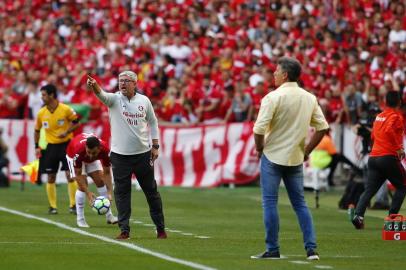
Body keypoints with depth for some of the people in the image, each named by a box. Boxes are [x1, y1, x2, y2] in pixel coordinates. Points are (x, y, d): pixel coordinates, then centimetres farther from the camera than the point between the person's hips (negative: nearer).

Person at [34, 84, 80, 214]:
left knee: (70, 174, -7)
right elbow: (37, 130, 12)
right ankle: (52, 206, 13)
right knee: (51, 177, 3)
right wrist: (37, 147, 7)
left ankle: (73, 205, 2)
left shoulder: (65, 109, -13)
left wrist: (67, 132, -17)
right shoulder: (41, 113, -1)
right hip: (51, 146, 3)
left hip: (66, 144, -3)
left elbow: (76, 122, -1)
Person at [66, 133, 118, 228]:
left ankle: (109, 216, 3)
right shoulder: (79, 150, -44)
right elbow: (78, 175, -33)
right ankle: (80, 219, -8)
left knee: (100, 181, -6)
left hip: (93, 160, 3)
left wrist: (109, 192, -34)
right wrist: (88, 193, -38)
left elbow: (107, 173, -24)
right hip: (73, 155, -3)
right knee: (82, 186, -17)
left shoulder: (105, 150, -36)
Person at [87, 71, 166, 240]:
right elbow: (102, 95, -25)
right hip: (120, 155, -1)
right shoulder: (115, 99, -4)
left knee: (151, 191, 8)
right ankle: (124, 230, 5)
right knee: (121, 193, -1)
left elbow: (153, 122, 12)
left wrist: (155, 146, 6)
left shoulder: (144, 101, 2)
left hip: (143, 154, 1)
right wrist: (94, 86, -48)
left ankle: (160, 227, 19)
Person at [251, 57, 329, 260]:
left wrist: (259, 149, 0)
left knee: (270, 203, 2)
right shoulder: (309, 98, 5)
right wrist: (306, 151, 13)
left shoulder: (273, 97, -13)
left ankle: (272, 250, 3)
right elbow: (322, 127, 6)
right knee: (300, 203, 11)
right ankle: (311, 249, 5)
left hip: (273, 157, -5)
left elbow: (259, 129, -18)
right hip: (296, 159, 5)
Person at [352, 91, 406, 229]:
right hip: (389, 157, -6)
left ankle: (358, 215, -17)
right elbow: (389, 130, -25)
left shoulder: (378, 116, 15)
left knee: (369, 190, 3)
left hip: (373, 157, 6)